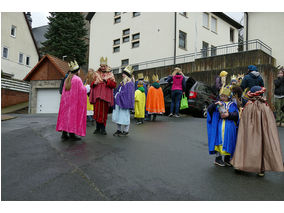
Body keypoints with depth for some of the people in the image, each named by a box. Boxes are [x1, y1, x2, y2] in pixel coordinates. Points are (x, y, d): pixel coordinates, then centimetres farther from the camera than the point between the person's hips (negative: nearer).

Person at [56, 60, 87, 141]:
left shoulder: (67, 79, 9)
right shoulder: (77, 79, -12)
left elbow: (64, 91, 14)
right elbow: (82, 90, -13)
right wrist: (86, 88, 8)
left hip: (66, 101, 7)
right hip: (75, 101, -7)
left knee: (66, 115, 9)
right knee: (73, 116, -2)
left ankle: (64, 134, 11)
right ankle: (72, 134, -1)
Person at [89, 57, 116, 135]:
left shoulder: (110, 74, 7)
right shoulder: (96, 74, 12)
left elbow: (114, 85, 0)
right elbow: (91, 84, 18)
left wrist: (107, 81, -14)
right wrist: (94, 83, -5)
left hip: (106, 96, -1)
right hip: (97, 96, 2)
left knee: (104, 112, -1)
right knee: (97, 112, 1)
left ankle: (103, 129, 9)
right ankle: (97, 128, 13)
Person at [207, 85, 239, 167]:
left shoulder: (232, 105, 17)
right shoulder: (218, 103, 15)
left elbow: (236, 115, 3)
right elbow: (209, 109, 1)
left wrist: (229, 115, -15)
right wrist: (215, 104, -15)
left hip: (230, 126, 1)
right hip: (219, 124, -1)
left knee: (229, 141, -2)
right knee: (219, 140, -10)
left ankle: (227, 158, 12)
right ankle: (218, 158, -1)